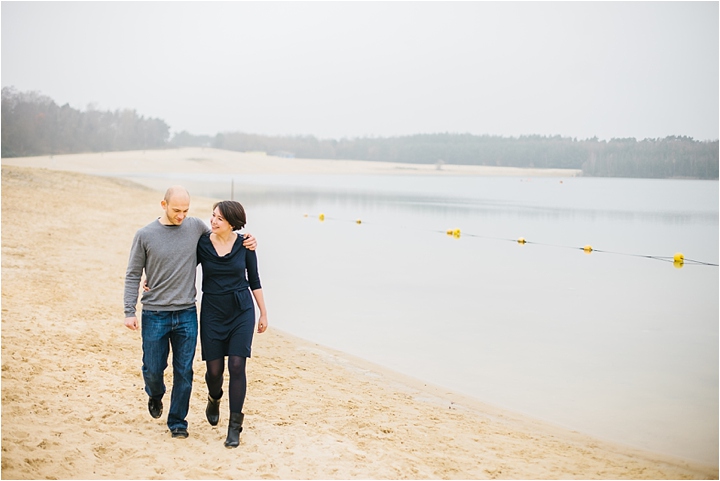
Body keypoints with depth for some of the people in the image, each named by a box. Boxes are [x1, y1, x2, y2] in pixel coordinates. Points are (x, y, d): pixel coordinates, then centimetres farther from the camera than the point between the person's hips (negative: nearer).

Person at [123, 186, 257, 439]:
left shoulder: (196, 226, 1)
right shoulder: (145, 235, -5)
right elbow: (133, 275, 0)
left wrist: (246, 241, 2)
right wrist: (129, 311, -6)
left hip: (186, 314, 2)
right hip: (155, 315, -1)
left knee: (184, 372, 5)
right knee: (153, 369, 7)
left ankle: (177, 421, 21)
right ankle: (155, 395, 41)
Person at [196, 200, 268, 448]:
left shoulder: (244, 245, -5)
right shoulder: (202, 244, -5)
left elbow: (254, 280, 5)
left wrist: (263, 313, 7)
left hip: (241, 311, -1)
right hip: (212, 313, 1)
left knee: (237, 366, -9)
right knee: (214, 369, 3)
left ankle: (235, 426, 1)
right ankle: (214, 399, 40)